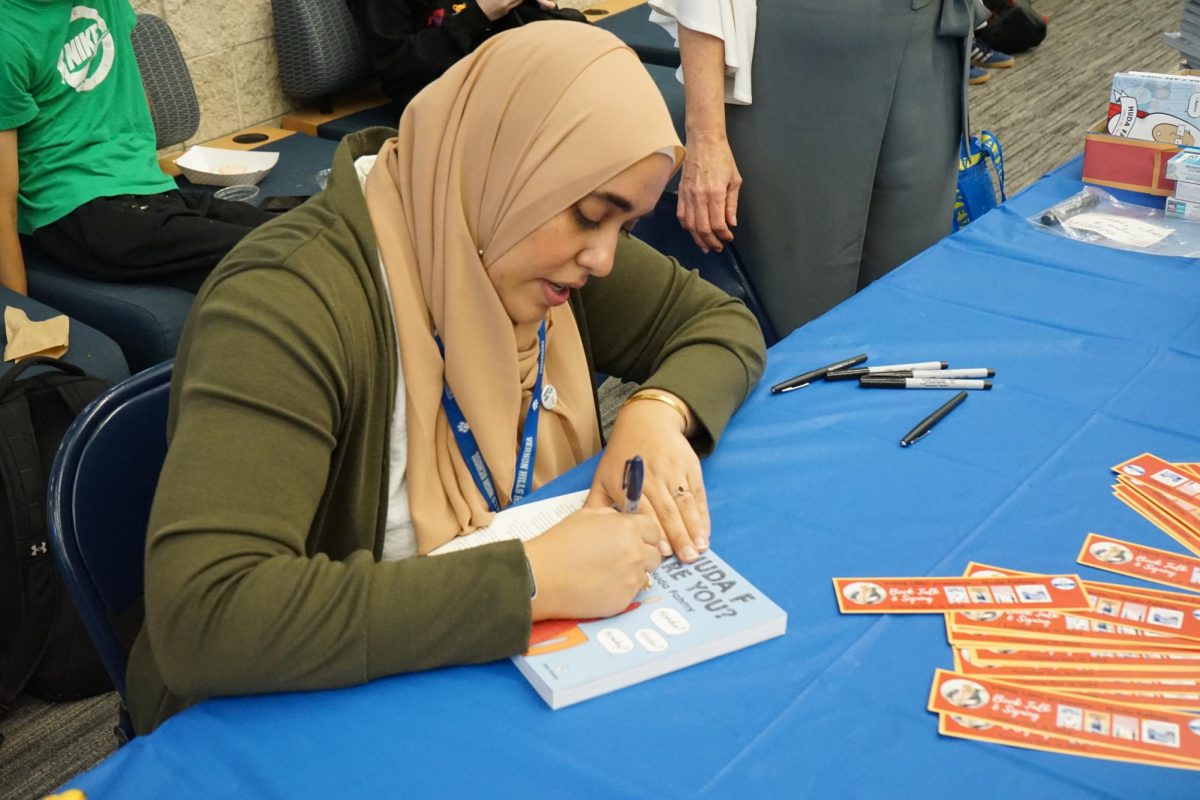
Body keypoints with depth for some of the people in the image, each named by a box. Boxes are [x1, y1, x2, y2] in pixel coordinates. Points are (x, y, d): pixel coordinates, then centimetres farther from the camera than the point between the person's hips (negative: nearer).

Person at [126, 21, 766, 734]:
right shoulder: (287, 306, -27)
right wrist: (531, 579, -35)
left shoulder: (520, 242, -5)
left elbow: (723, 321, 6)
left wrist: (657, 411, -15)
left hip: (515, 665, 6)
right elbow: (204, 620, -38)